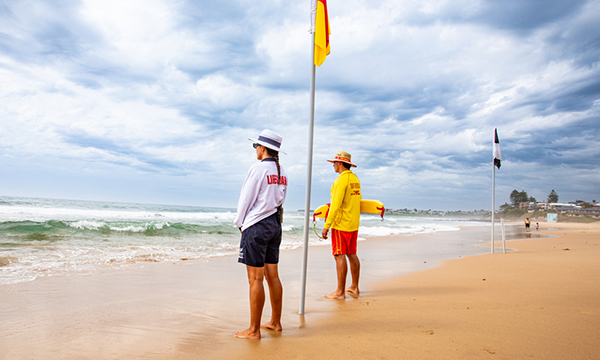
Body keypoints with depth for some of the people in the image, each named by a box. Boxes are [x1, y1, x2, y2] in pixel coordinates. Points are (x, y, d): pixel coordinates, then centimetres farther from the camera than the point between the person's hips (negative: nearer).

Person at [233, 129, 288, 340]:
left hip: (256, 226, -8)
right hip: (275, 225, 8)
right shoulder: (281, 172, 10)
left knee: (255, 279, -3)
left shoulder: (258, 168, -13)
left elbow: (245, 199, -10)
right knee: (272, 276, 14)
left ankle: (254, 330, 4)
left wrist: (239, 223, 6)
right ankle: (275, 322, 24)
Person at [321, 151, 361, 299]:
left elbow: (336, 205, -21)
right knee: (352, 254, 14)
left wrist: (326, 226, -19)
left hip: (341, 224, -9)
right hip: (354, 224, 9)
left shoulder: (341, 180, -15)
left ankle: (340, 291, -2)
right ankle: (354, 287, 22)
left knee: (340, 255, -5)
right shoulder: (355, 178, 13)